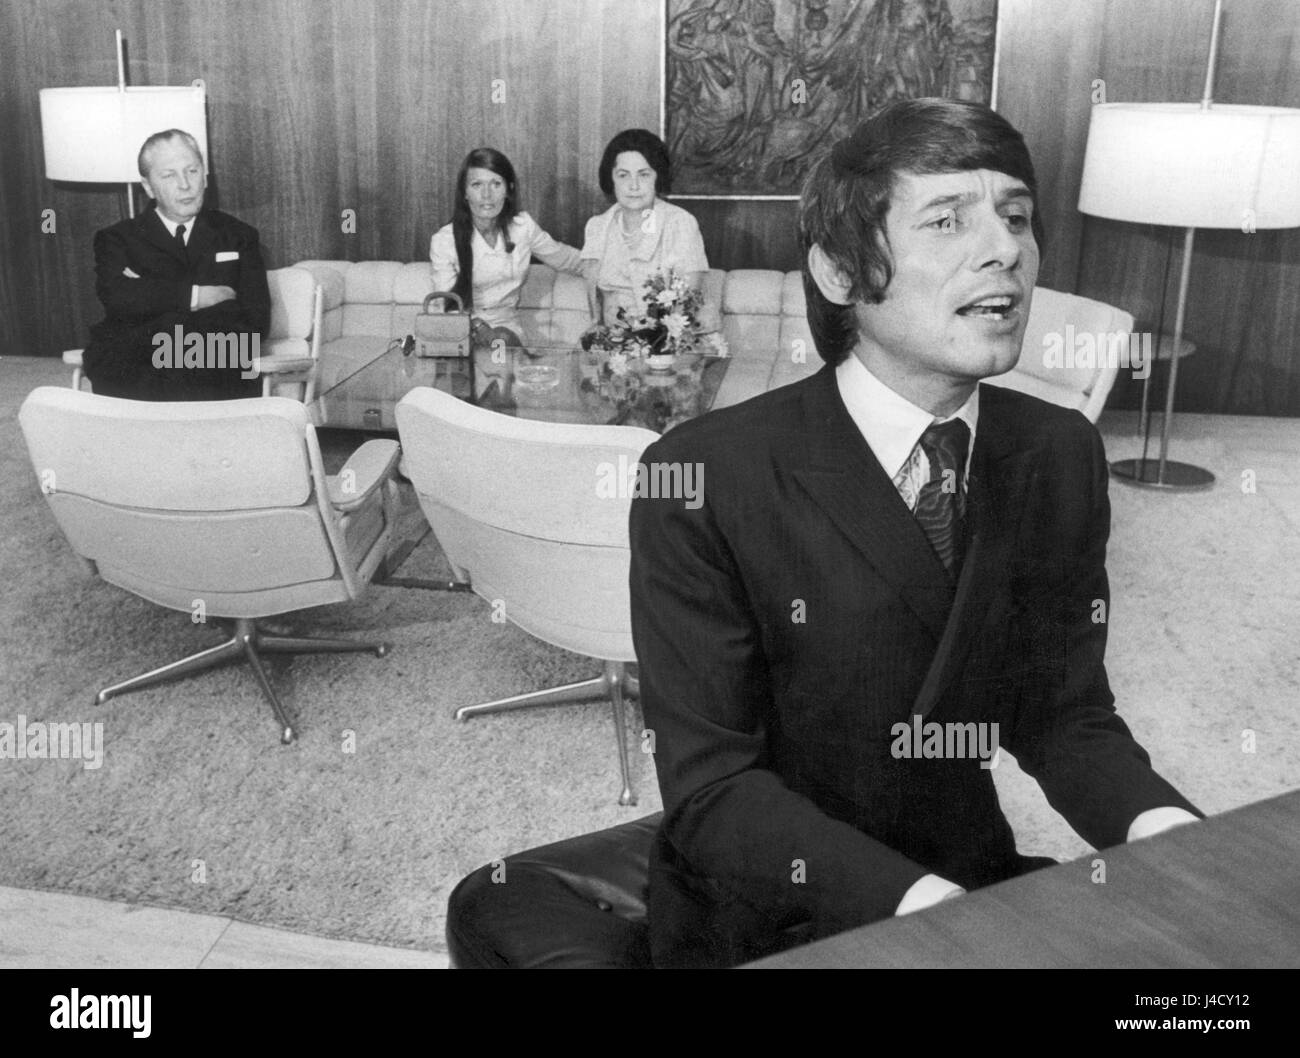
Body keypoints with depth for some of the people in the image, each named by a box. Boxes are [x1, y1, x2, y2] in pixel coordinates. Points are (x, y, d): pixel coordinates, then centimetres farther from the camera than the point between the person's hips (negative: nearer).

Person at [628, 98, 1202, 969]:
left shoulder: (1063, 456, -1)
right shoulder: (704, 477, -17)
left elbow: (1066, 713, 4)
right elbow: (710, 788, -17)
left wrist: (1163, 828, -16)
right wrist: (922, 900, -29)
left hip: (972, 879, 5)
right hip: (770, 924, -4)